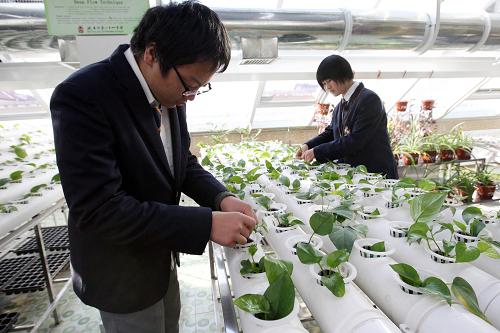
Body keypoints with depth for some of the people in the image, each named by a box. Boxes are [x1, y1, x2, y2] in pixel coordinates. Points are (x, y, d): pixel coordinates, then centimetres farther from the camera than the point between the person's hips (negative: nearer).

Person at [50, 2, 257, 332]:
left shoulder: (168, 92, -5)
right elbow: (98, 210, -31)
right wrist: (207, 223, -33)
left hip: (161, 258, 7)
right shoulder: (83, 96, -27)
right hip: (122, 275, -7)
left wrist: (221, 197, -14)